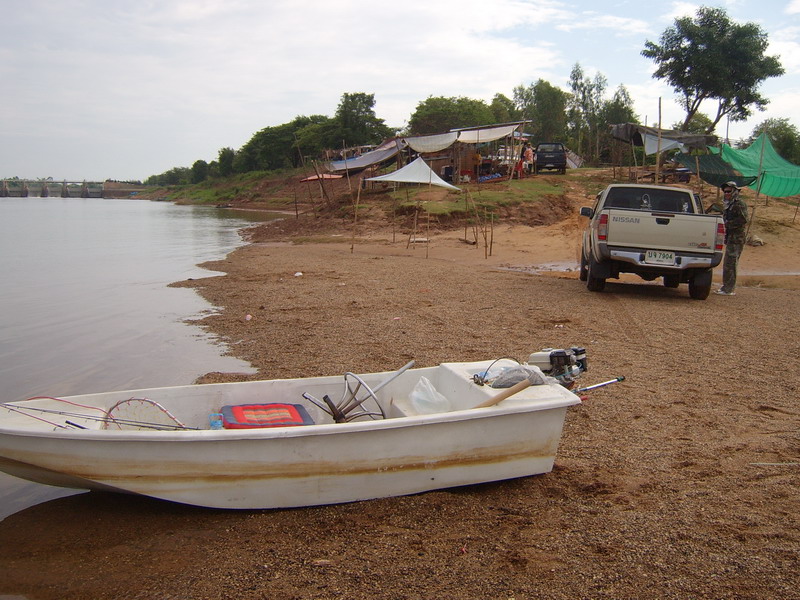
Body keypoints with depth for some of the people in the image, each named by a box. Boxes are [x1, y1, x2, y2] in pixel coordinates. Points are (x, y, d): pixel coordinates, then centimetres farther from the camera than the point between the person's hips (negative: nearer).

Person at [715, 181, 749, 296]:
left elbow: (743, 220, -19)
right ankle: (726, 286, 20)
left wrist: (728, 224, -16)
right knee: (727, 263, 13)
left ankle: (729, 289, -9)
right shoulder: (728, 204, 19)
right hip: (730, 238, 10)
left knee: (730, 263, -10)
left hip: (737, 238, -10)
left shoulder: (739, 204, -10)